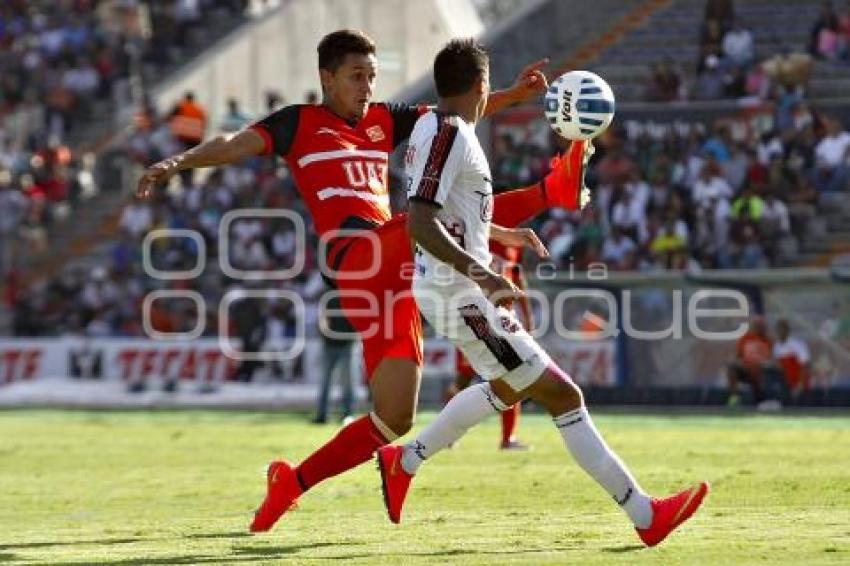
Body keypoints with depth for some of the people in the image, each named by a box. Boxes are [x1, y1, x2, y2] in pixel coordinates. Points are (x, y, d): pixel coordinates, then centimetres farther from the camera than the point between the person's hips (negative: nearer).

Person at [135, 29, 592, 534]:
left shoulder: (384, 120, 24)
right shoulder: (301, 122, 8)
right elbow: (235, 146, -3)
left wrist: (514, 95, 10)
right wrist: (178, 162, -20)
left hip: (391, 273, 6)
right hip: (353, 256, -6)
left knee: (396, 419, 0)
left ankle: (292, 483, 10)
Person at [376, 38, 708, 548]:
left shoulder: (439, 128, 12)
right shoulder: (448, 134, -18)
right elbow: (421, 222, -27)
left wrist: (502, 234, 37)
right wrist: (479, 272, -37)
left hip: (459, 288, 11)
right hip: (460, 294, -11)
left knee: (509, 388, 30)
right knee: (562, 395, -8)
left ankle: (405, 461, 33)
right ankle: (645, 515, -7)